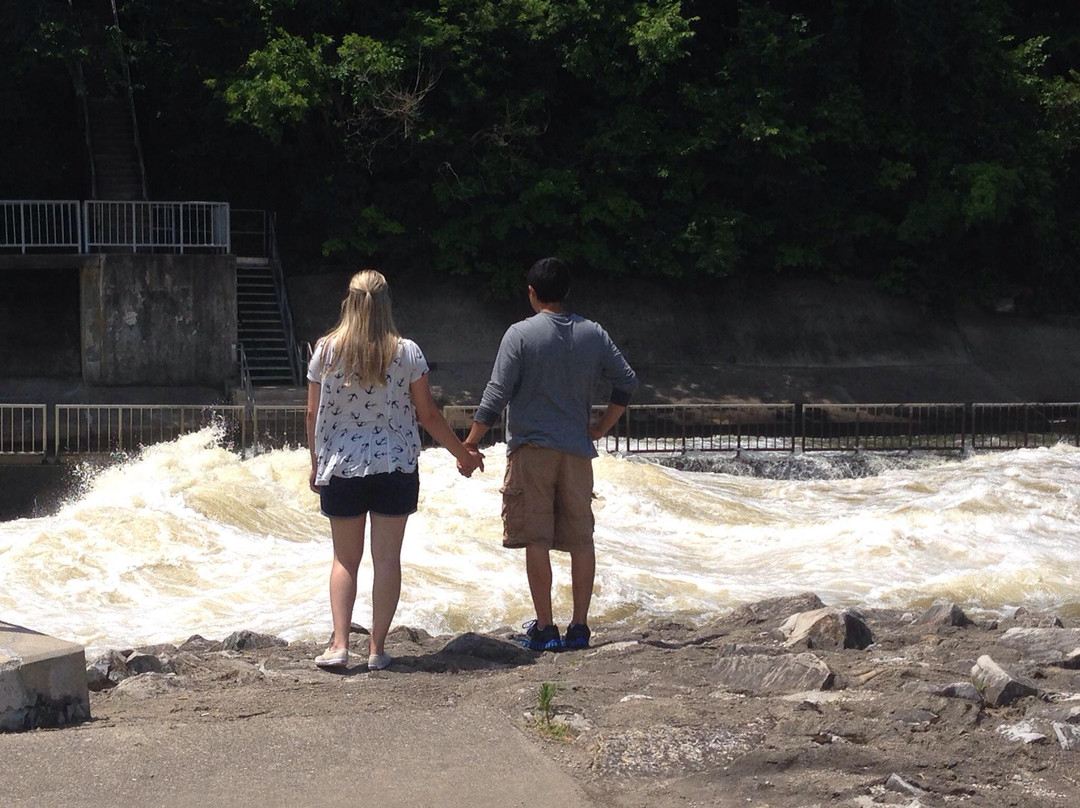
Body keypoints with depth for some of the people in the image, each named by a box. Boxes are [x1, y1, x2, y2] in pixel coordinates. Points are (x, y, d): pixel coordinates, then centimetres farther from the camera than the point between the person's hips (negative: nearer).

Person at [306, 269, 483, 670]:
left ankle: (339, 644, -2)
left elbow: (313, 414, 2)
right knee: (386, 558, 5)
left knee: (345, 558, 9)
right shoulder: (406, 352, -5)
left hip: (340, 468, 1)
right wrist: (463, 453, 13)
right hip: (395, 467, -1)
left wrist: (316, 465, 15)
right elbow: (428, 415, 0)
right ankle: (377, 648, 5)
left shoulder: (326, 351, -3)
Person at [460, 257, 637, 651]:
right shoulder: (593, 334, 7)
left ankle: (545, 628, -2)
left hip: (532, 447, -4)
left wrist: (469, 445, -2)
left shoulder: (520, 334, -6)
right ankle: (580, 626, 9)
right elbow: (627, 382, 9)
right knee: (581, 539, 8)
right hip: (577, 450, 4)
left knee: (536, 540, -1)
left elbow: (496, 395, -8)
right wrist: (602, 427, 18)